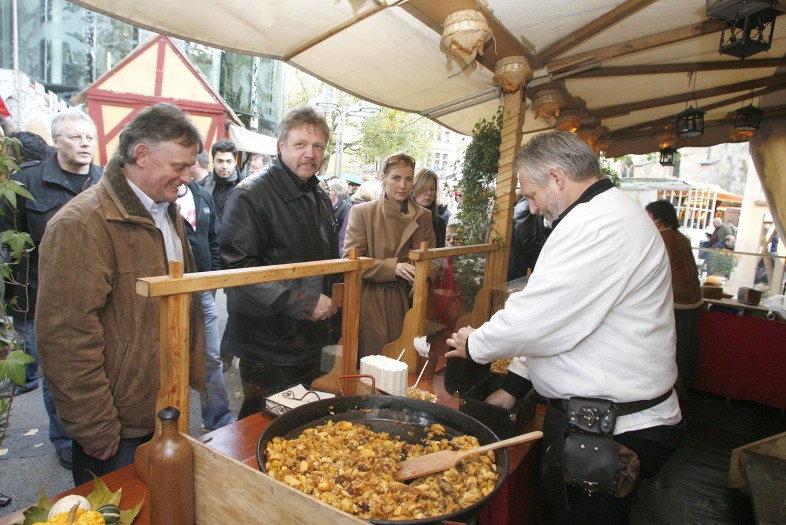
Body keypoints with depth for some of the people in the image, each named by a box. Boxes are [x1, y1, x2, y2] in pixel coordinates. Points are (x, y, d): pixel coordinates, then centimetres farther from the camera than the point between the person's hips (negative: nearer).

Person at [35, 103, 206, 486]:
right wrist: (96, 431, -18)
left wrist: (193, 375, 15)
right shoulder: (82, 224, -20)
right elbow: (67, 336, -23)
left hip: (167, 412, 8)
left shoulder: (167, 213, 10)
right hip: (120, 430, -7)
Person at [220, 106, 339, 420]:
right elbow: (237, 265, -25)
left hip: (310, 342, 8)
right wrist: (303, 302, -25)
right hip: (268, 344, -8)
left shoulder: (320, 197, 12)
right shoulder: (252, 194, -15)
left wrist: (329, 301, 11)